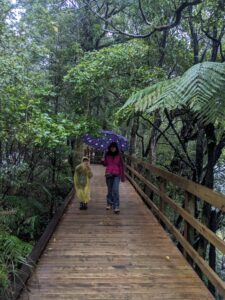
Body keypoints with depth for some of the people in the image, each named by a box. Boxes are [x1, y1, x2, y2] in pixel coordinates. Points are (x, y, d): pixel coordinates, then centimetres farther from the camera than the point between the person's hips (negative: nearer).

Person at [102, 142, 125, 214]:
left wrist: (122, 176, -1)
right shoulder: (107, 154, 3)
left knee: (115, 190, -14)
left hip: (116, 175, -2)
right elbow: (105, 164, 12)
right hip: (109, 174, 2)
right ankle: (109, 204, 31)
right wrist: (103, 161, -11)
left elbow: (121, 165, 0)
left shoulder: (119, 155, -3)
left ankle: (116, 207, -10)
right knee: (110, 190, 12)